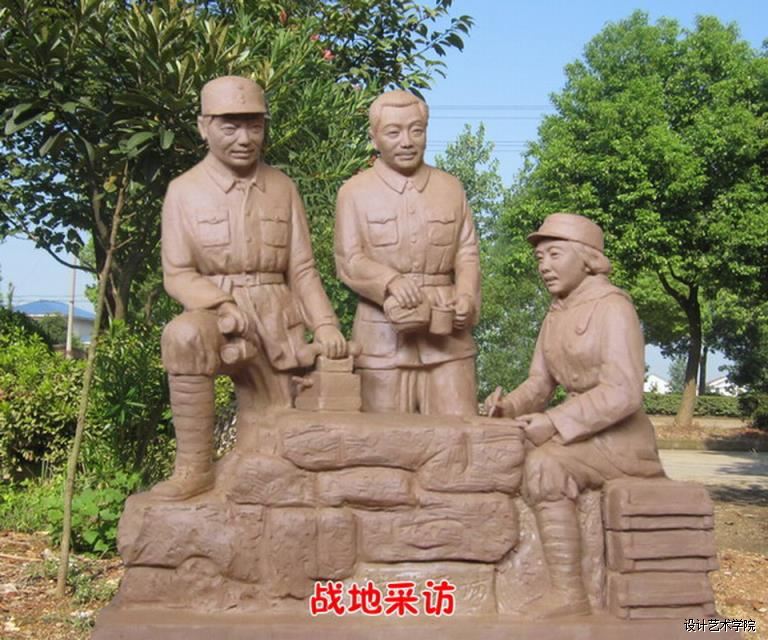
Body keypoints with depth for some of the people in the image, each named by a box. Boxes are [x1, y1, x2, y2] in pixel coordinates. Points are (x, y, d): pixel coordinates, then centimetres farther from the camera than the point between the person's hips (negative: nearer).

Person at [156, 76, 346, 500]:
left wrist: (324, 324, -5)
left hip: (278, 324, 3)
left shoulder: (282, 187, 9)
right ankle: (194, 468, -27)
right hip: (216, 313, -3)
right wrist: (223, 306, -20)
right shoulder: (184, 191, 1)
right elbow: (178, 274, -2)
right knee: (185, 334, -39)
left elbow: (302, 269, 10)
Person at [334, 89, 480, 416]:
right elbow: (349, 260, -2)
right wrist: (391, 282, -22)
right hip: (385, 336, -2)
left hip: (448, 337, 2)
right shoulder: (355, 192, 5)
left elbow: (467, 253, 11)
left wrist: (467, 297, -9)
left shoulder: (451, 188, 14)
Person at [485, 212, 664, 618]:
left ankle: (568, 595, -24)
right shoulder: (557, 314, 12)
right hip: (583, 434, 8)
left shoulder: (612, 307, -13)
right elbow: (539, 385, 9)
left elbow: (622, 393, -23)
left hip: (618, 439, -8)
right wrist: (507, 408, -11)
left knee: (542, 465, -30)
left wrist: (554, 424, -25)